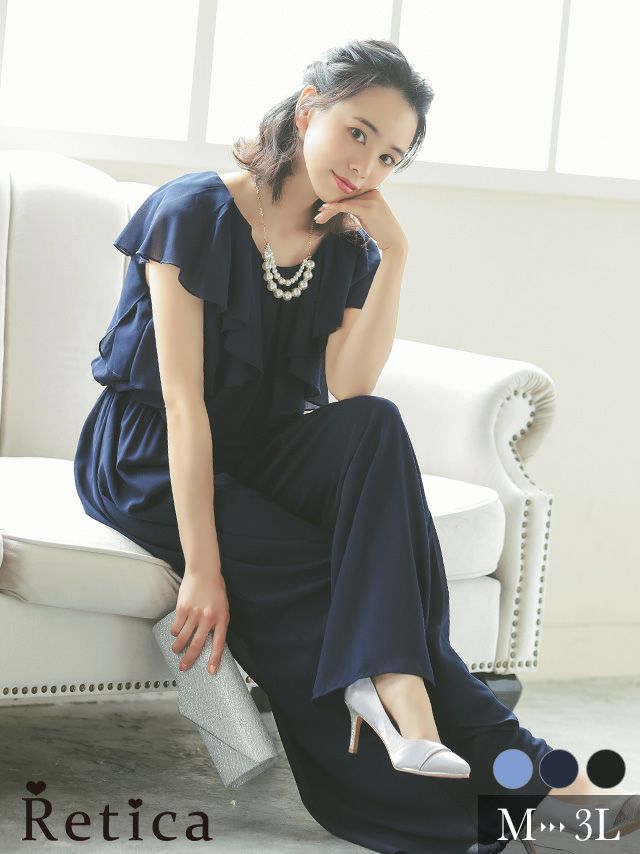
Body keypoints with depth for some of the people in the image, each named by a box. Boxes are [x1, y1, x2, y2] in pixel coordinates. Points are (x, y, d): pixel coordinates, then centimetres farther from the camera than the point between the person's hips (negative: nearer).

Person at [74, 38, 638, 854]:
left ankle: (392, 683, -38)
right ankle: (509, 767, -25)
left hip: (256, 459, 5)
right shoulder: (197, 212, -14)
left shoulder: (349, 252, 4)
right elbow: (183, 399, -20)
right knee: (310, 570, -28)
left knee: (375, 429, -28)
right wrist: (202, 566, -27)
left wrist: (393, 254, -16)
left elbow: (348, 395, -11)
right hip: (144, 458, -5)